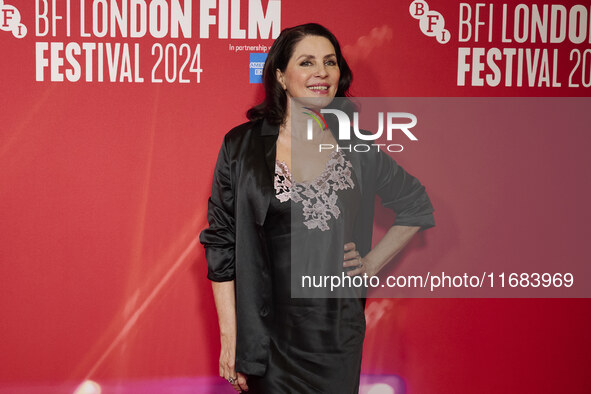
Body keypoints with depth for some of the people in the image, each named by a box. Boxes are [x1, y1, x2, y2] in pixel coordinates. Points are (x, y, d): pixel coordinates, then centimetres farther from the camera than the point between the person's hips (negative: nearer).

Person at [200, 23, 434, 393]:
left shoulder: (358, 149, 1)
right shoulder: (242, 147, -3)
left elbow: (418, 208, 17)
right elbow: (221, 244, -2)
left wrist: (372, 264, 7)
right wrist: (229, 337, -5)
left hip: (337, 333, 2)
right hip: (267, 333, -1)